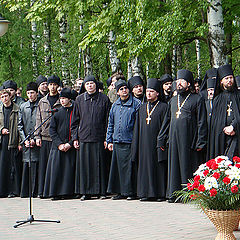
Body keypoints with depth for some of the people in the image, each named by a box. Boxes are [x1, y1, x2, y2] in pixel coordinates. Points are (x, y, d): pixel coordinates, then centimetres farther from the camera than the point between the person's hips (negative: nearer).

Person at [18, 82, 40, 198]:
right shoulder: (23, 107, 16)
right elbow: (20, 125, 13)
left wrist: (35, 138, -10)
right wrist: (24, 139, 1)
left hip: (37, 142, -4)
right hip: (26, 143, 4)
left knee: (36, 167, -5)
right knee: (25, 167, 4)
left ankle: (35, 192, -1)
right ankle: (24, 192, 7)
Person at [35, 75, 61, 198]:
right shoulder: (42, 102, 14)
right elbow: (38, 120, 13)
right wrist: (37, 136, 3)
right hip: (45, 137, 2)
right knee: (44, 163, 1)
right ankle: (42, 191, 4)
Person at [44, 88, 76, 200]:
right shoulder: (57, 112, 9)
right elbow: (52, 130, 5)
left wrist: (70, 143, -10)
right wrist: (59, 144, -7)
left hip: (70, 146, -2)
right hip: (58, 146, 2)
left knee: (69, 169, -3)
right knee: (56, 169, -3)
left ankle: (67, 192, 3)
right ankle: (56, 193, 2)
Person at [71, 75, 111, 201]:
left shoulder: (104, 99, 4)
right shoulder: (79, 100, 10)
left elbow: (108, 120, 4)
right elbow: (75, 120, 12)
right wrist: (75, 137, 5)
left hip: (98, 138, -2)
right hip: (83, 138, 2)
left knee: (99, 165, -1)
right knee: (84, 165, 2)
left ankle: (101, 191, 7)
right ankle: (86, 192, 9)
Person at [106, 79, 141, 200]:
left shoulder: (136, 103, -1)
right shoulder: (115, 105, 15)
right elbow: (110, 124, 20)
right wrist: (109, 140, 14)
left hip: (130, 141, -5)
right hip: (117, 141, 5)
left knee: (129, 167, -5)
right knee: (118, 167, 6)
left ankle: (130, 192, 2)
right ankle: (120, 192, 14)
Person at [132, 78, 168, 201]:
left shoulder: (163, 107, 1)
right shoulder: (142, 108, 16)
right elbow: (137, 128, 16)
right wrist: (136, 145, 10)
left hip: (156, 143, -5)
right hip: (144, 144, 5)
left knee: (159, 167, -4)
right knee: (145, 167, 5)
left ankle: (160, 193, 0)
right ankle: (146, 192, 9)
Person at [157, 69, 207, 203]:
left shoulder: (197, 99, 2)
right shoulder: (173, 100, 19)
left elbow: (202, 122, -4)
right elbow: (167, 120, 20)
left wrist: (200, 142, -13)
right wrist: (161, 140, 13)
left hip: (190, 140, -5)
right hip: (174, 140, 5)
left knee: (189, 166, -5)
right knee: (174, 166, 4)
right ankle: (174, 193, 9)